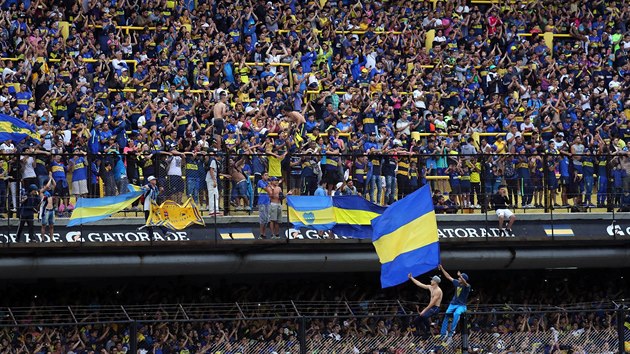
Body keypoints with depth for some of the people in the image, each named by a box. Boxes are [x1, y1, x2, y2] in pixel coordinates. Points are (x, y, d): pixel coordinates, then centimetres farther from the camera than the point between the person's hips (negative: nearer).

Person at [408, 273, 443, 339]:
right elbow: (419, 284, 19)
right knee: (419, 319, 5)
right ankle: (425, 334, 9)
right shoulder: (431, 287, 10)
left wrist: (425, 310, -21)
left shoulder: (438, 291, -18)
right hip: (431, 307, 10)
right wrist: (411, 278, 19)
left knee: (424, 316, -33)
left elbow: (432, 303, -21)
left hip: (435, 308, -10)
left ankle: (428, 331, -19)